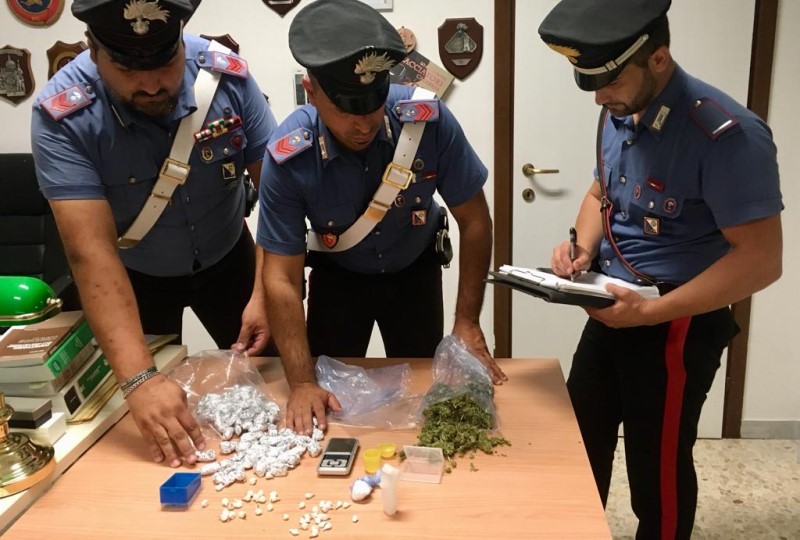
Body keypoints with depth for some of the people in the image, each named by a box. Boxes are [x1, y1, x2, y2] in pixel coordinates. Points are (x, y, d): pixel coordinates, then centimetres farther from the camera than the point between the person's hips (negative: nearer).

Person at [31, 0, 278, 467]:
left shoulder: (228, 77, -24)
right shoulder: (62, 116, -29)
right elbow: (91, 251, -36)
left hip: (227, 260, 2)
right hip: (135, 277, -1)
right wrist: (140, 379, -44)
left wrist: (264, 292, -27)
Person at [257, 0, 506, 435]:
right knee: (328, 402, 9)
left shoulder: (429, 120, -29)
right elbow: (282, 276, -24)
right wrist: (301, 384, -29)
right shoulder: (288, 157, -29)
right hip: (338, 279, 0)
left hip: (415, 273, 1)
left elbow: (474, 221, -17)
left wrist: (467, 322, -20)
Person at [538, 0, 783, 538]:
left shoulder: (726, 134, -23)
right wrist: (583, 248, -4)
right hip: (611, 309, 8)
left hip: (677, 325, -7)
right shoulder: (618, 113, 1)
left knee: (657, 467, 8)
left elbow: (761, 259, -22)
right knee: (578, 444, 20)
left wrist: (652, 312, -26)